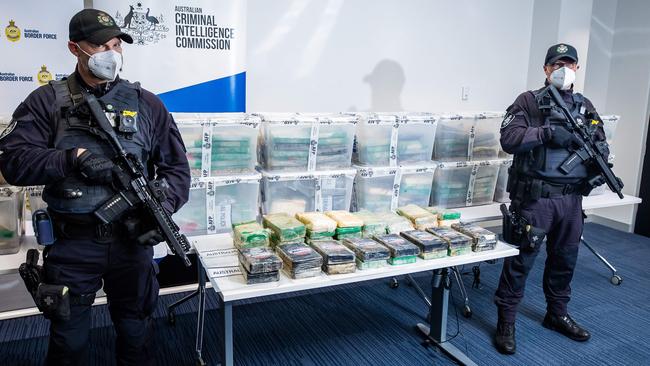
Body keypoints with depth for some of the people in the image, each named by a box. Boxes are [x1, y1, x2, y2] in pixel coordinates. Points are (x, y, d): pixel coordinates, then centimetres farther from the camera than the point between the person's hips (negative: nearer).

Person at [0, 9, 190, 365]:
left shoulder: (146, 104, 3)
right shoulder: (47, 101, -1)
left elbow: (176, 167, 2)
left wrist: (161, 209, -13)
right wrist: (73, 158, -21)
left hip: (132, 239, 1)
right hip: (71, 242, -1)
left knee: (136, 336, 18)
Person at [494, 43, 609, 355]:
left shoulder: (585, 107, 14)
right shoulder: (529, 101, -3)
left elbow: (599, 143, 20)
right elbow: (509, 139, -14)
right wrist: (547, 132, -23)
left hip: (572, 198, 6)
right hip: (535, 197, -6)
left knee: (565, 259, 17)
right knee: (521, 260, -1)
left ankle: (557, 314, 36)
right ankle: (506, 322, 12)